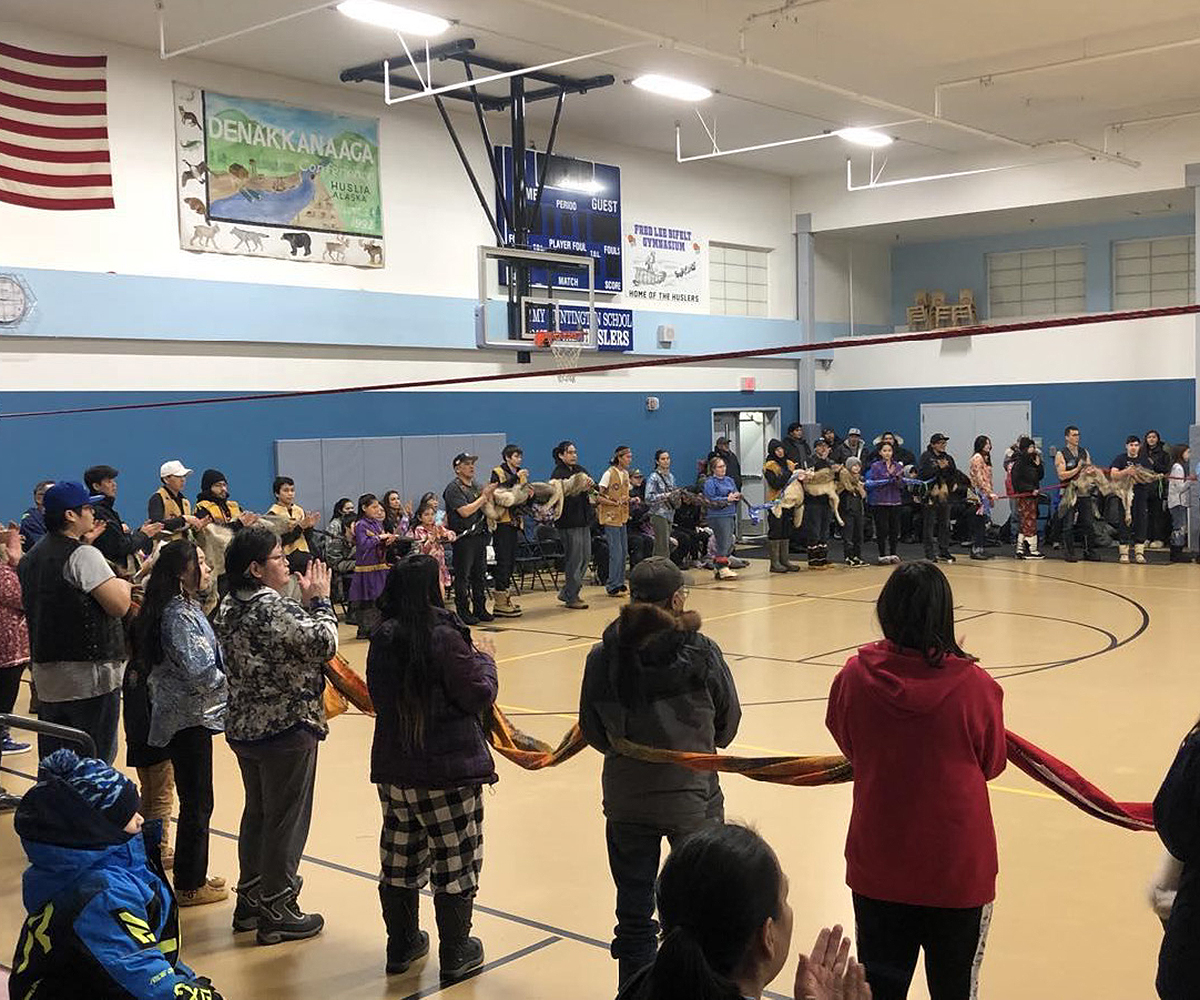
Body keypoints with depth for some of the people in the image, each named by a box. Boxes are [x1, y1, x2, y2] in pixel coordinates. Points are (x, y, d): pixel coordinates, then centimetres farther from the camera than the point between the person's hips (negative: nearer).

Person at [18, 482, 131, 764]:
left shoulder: (32, 556, 13)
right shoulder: (84, 555, -14)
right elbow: (120, 606, -19)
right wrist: (124, 584, 3)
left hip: (46, 675, 8)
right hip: (90, 676, -8)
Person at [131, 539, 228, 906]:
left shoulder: (188, 607, 10)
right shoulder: (177, 614, -20)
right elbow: (196, 670, -25)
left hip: (191, 714, 10)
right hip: (188, 718, -10)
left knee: (196, 802, 17)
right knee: (197, 804, 1)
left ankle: (194, 877, 29)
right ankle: (190, 886, 12)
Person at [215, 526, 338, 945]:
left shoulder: (229, 607, 5)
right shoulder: (275, 608, -22)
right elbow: (323, 643, -20)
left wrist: (307, 601, 7)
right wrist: (320, 600, -9)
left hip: (243, 728, 9)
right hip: (287, 727, -9)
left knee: (256, 813, 21)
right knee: (286, 820, 4)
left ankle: (250, 901, 31)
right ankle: (277, 912, 13)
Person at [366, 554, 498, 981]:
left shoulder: (383, 639, 0)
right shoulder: (445, 637, -19)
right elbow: (479, 695, -15)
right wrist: (485, 658, 3)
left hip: (393, 769, 6)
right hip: (448, 770, -6)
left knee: (401, 858, 18)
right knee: (455, 863, 8)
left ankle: (401, 946, 31)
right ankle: (455, 956, 18)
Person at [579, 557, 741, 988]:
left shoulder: (603, 656, -11)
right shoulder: (702, 653, -15)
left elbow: (592, 730, -1)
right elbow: (729, 721, -1)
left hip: (626, 797, 2)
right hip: (693, 795, -1)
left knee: (634, 908, 16)